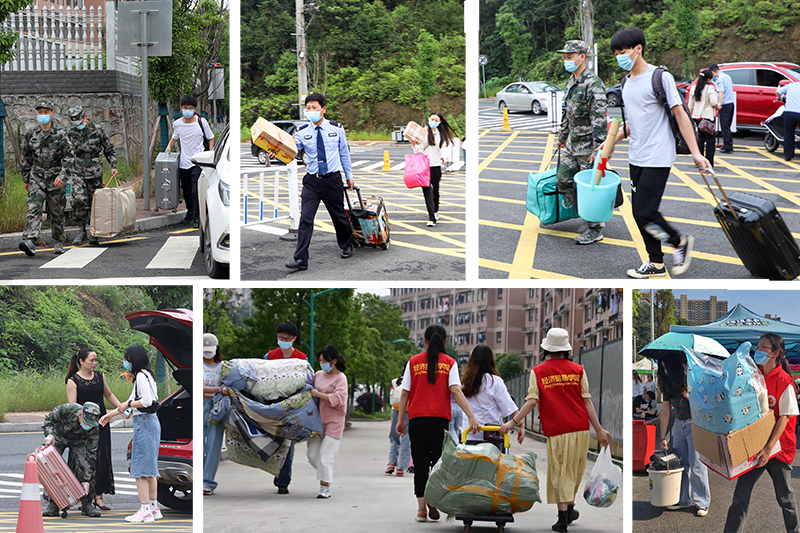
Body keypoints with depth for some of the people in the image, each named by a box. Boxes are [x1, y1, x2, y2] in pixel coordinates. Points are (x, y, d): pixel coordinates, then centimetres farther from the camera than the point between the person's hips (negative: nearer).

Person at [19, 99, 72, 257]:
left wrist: (62, 176, -21)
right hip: (37, 178, 1)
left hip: (55, 180, -1)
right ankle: (29, 242, -32)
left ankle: (58, 243, 28)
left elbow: (68, 158, -7)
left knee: (56, 213, 9)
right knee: (34, 209, -18)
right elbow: (26, 158, 14)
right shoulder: (30, 135, 3)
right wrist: (25, 178, 16)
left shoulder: (59, 135, -5)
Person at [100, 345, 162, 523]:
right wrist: (111, 414, 25)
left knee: (140, 469, -6)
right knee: (150, 468, 14)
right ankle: (154, 508, 17)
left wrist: (127, 405, -10)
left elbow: (147, 401, -24)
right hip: (151, 422, 10)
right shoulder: (146, 375, 17)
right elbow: (134, 401, 24)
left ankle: (145, 510, -6)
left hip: (144, 423, -10)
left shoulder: (141, 376, -14)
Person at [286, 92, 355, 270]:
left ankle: (346, 246, 39)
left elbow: (344, 153, 9)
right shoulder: (302, 132, -2)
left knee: (339, 216, 12)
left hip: (333, 180, 0)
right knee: (306, 218, -10)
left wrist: (349, 176, 13)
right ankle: (301, 259, -10)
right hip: (312, 180, 0)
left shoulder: (336, 129, 0)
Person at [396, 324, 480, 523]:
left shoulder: (414, 362, 5)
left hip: (417, 419, 1)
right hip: (440, 418, -1)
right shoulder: (449, 363, 3)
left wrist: (401, 419, 10)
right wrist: (472, 417, -14)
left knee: (420, 464, 4)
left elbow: (405, 393, 4)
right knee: (438, 462, 10)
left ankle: (421, 508, 0)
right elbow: (456, 390, -9)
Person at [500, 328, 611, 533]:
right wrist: (598, 429, 6)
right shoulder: (577, 370, 3)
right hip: (580, 428, 2)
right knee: (574, 470, 17)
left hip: (556, 431, -2)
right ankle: (570, 508, 27)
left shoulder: (538, 372, -1)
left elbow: (531, 401, -8)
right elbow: (587, 401, 2)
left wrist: (513, 422, -1)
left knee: (560, 472, 4)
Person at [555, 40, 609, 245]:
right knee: (563, 181, 10)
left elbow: (599, 118, -23)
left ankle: (595, 229, 6)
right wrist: (563, 136, 28)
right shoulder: (571, 82, 12)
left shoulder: (593, 84, -18)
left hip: (588, 146, -9)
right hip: (572, 145, 9)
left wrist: (599, 147, -27)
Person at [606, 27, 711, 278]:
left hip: (657, 158, -8)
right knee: (639, 212, 8)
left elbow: (680, 115, -11)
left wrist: (695, 153, -15)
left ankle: (680, 242, 9)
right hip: (636, 158, 8)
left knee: (644, 212, -13)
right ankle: (656, 263, 18)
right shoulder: (626, 83, 13)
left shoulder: (660, 77, -11)